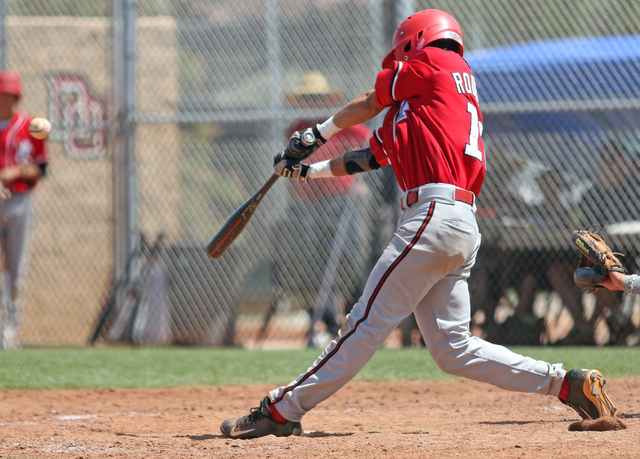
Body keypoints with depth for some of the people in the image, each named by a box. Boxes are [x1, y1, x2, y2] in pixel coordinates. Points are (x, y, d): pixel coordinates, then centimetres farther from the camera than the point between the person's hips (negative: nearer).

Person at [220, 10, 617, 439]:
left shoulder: (433, 62, 4)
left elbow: (367, 104, 15)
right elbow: (373, 156, 29)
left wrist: (318, 133, 31)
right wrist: (310, 169, 34)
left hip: (434, 216, -9)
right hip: (463, 227, 9)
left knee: (368, 323, -8)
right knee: (452, 346, 7)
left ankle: (281, 411, -8)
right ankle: (569, 384, 4)